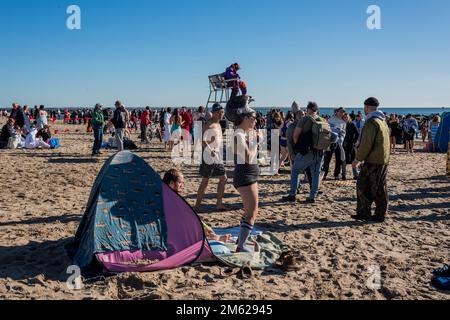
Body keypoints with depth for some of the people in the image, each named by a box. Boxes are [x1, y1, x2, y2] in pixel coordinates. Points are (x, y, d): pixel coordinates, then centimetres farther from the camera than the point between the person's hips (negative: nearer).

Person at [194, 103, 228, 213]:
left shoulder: (218, 124, 14)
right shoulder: (209, 125, -14)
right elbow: (203, 140, -24)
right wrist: (210, 150, -35)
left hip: (218, 155, 9)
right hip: (209, 156, -9)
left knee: (223, 178, 11)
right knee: (205, 181, -4)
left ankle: (219, 204, 19)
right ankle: (197, 205, 4)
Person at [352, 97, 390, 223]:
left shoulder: (371, 122, -14)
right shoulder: (383, 121, 17)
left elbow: (366, 144, -20)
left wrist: (358, 159, -12)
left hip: (373, 161, -9)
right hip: (384, 160, 9)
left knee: (363, 186, -1)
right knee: (380, 188, 12)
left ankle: (364, 213, 1)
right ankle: (381, 214, 17)